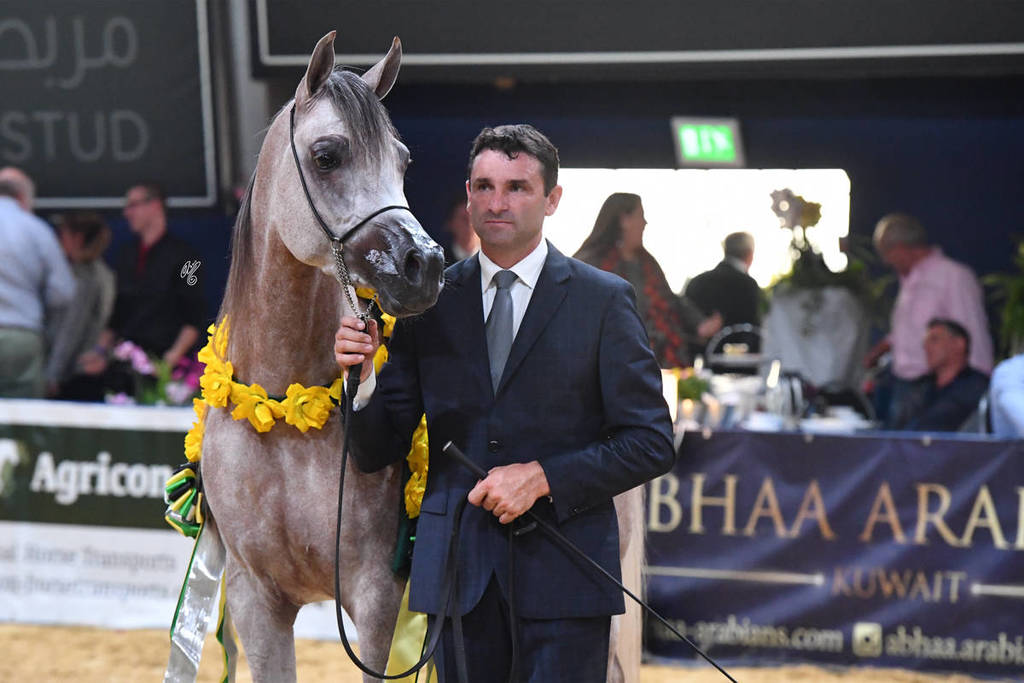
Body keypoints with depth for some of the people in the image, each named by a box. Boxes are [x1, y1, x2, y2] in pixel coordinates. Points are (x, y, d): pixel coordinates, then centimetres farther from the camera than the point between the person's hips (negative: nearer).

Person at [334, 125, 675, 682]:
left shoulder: (603, 300, 1)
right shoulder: (428, 301, 8)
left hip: (564, 572, -2)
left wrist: (542, 477, -14)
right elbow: (378, 452, 7)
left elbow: (651, 443, -2)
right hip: (457, 568, 2)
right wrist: (362, 376, -13)